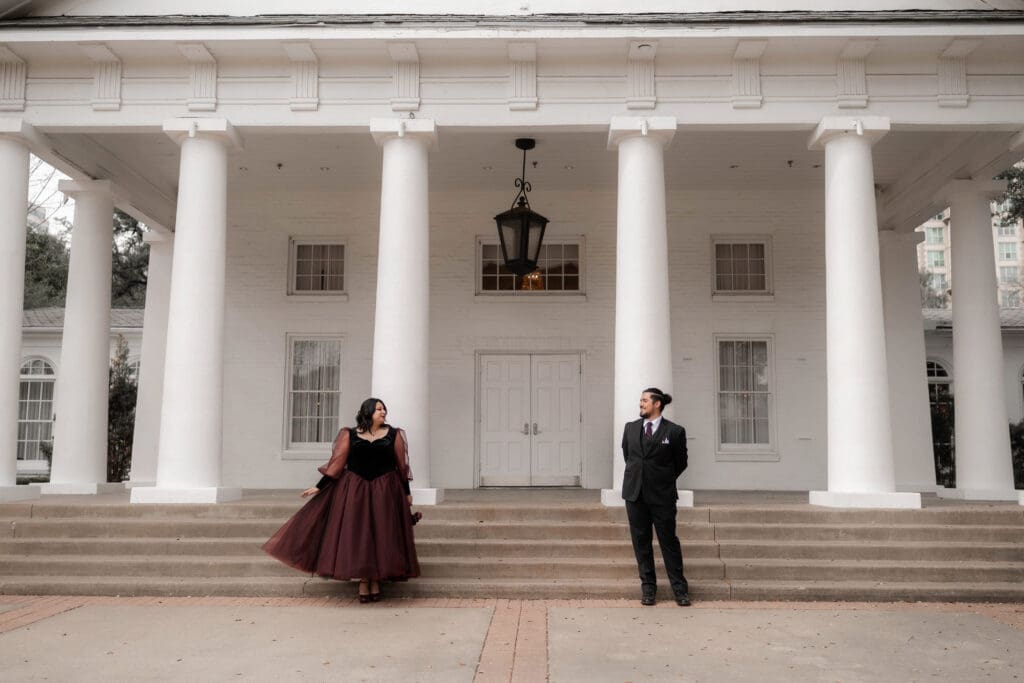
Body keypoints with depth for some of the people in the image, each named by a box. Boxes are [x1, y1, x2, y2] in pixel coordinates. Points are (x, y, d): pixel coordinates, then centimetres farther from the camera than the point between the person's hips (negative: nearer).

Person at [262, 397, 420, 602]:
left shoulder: (393, 434, 3)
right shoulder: (350, 435, 3)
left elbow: (402, 465, 5)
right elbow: (336, 463, 3)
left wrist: (407, 492, 5)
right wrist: (319, 487, -1)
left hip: (385, 492, 0)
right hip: (355, 492, 0)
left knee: (381, 535, 1)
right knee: (357, 534, -1)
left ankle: (376, 581, 11)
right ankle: (363, 582, 8)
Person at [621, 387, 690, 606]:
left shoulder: (674, 431, -4)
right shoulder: (630, 428, 7)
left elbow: (681, 463, 5)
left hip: (662, 495, -4)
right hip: (635, 493, 4)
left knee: (669, 541, 2)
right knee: (641, 541, 7)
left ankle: (680, 588, 11)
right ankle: (648, 587, 16)